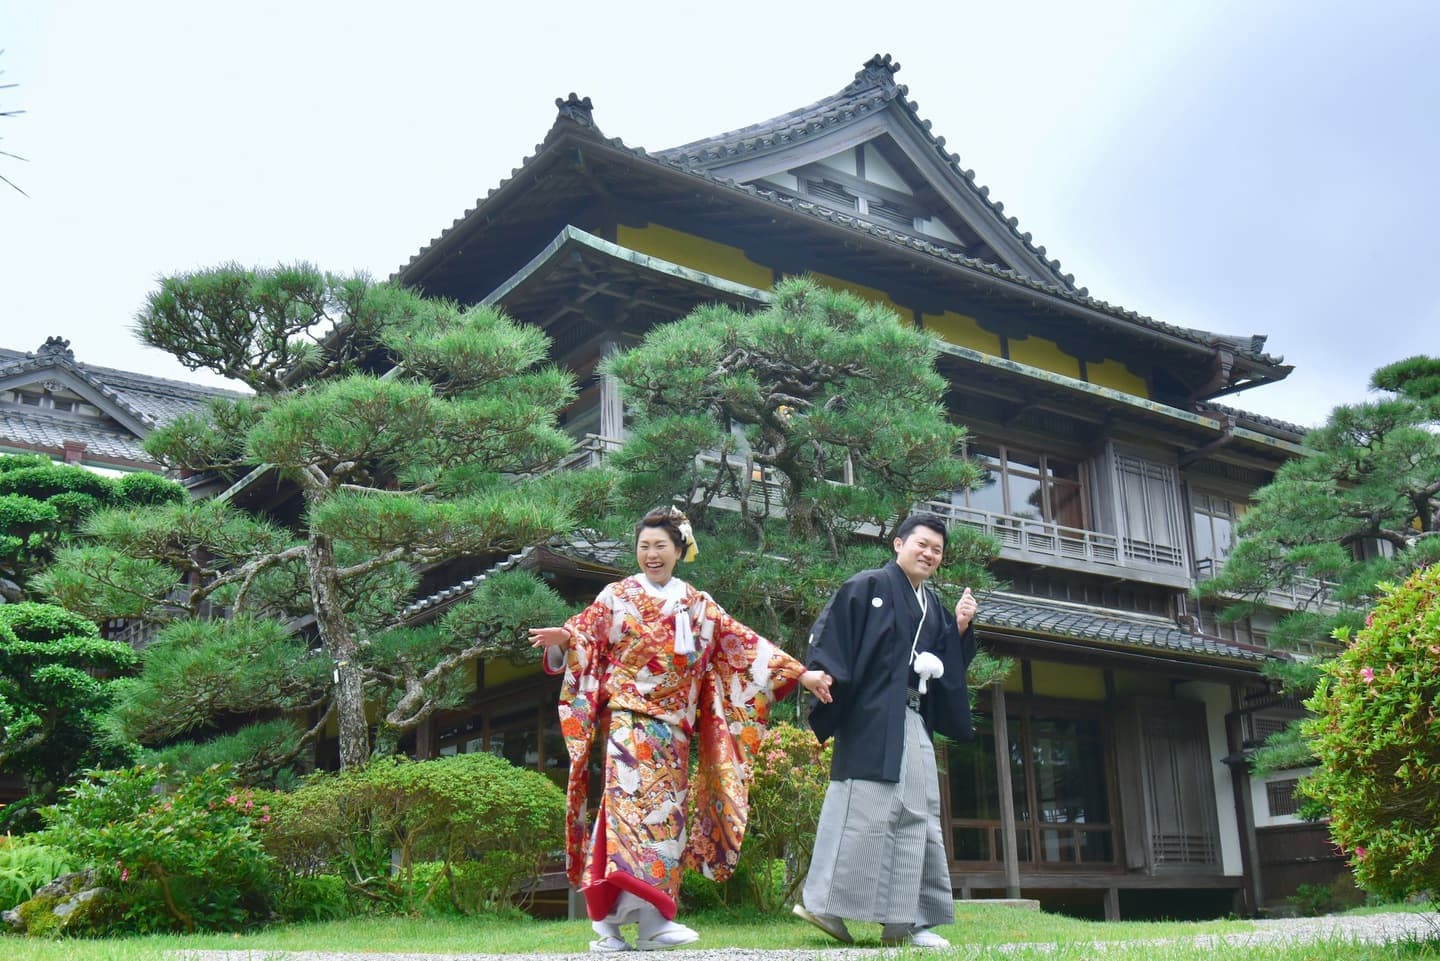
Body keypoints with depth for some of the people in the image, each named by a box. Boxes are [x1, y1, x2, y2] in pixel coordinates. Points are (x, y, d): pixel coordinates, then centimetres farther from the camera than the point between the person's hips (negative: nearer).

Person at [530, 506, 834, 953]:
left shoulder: (698, 605, 15)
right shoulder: (616, 597, 8)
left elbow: (743, 644, 13)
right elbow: (584, 636, -3)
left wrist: (800, 673, 7)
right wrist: (562, 638, -28)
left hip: (673, 729, 4)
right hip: (628, 720, -4)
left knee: (664, 814, -1)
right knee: (636, 803, -19)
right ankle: (651, 917, -23)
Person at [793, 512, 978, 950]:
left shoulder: (932, 605, 19)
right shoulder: (868, 586, -3)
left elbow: (948, 665, 19)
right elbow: (830, 635, -11)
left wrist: (959, 629, 4)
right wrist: (827, 681, -23)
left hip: (914, 723, 8)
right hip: (872, 719, -8)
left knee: (916, 817, 5)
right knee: (862, 810, -11)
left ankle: (904, 920, 9)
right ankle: (822, 902, -4)